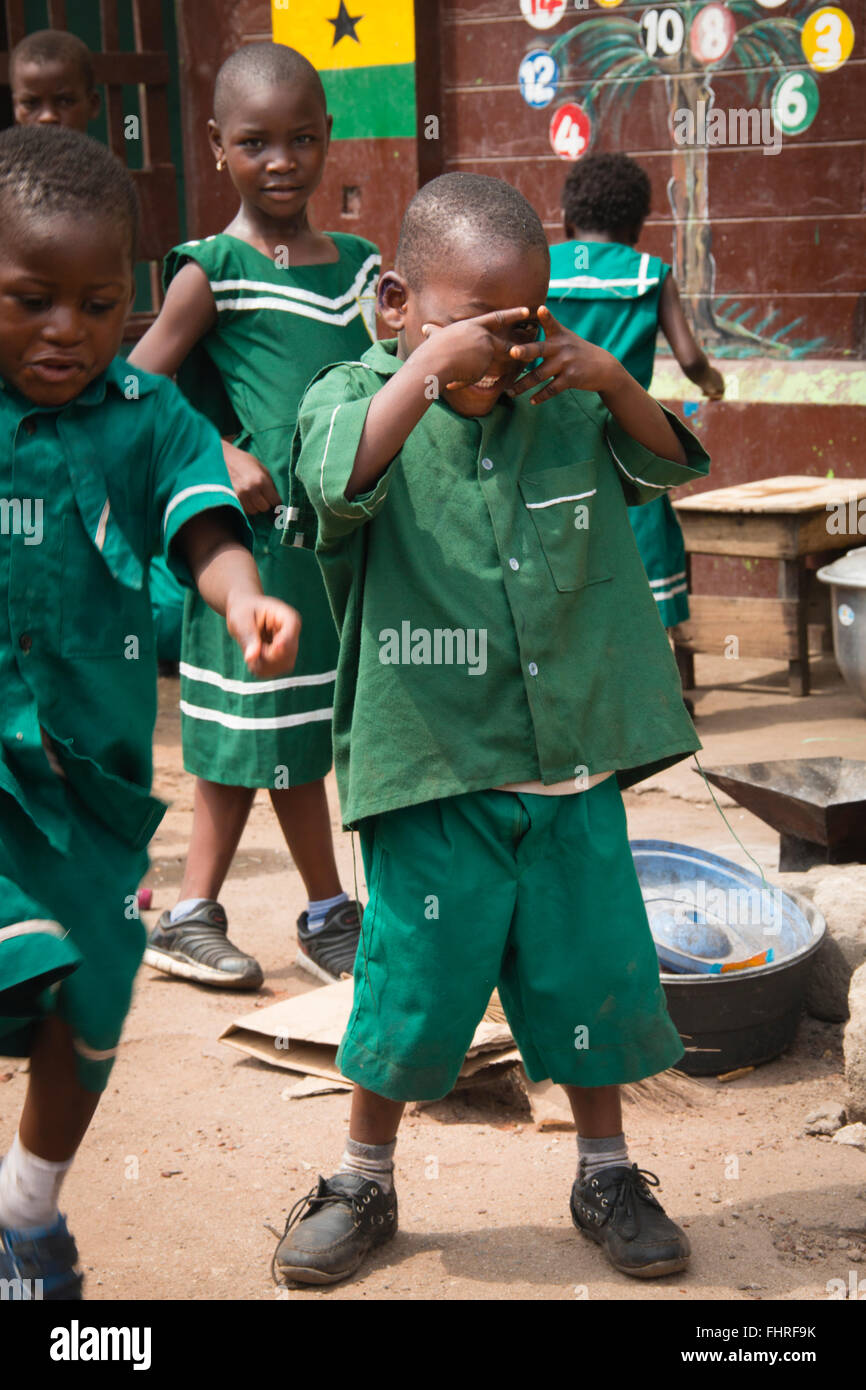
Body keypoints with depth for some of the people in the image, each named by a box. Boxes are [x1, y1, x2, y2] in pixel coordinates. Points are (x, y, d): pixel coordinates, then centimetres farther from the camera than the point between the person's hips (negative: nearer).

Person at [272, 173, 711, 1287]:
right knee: (412, 985, 5)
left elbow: (667, 462, 15)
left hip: (574, 769, 4)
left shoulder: (559, 407, 5)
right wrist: (428, 373, -30)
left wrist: (611, 379, -3)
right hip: (431, 777, -3)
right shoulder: (354, 398, -5)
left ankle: (606, 1174, 31)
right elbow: (339, 482, -25)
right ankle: (364, 1182, 27)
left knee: (593, 974, 11)